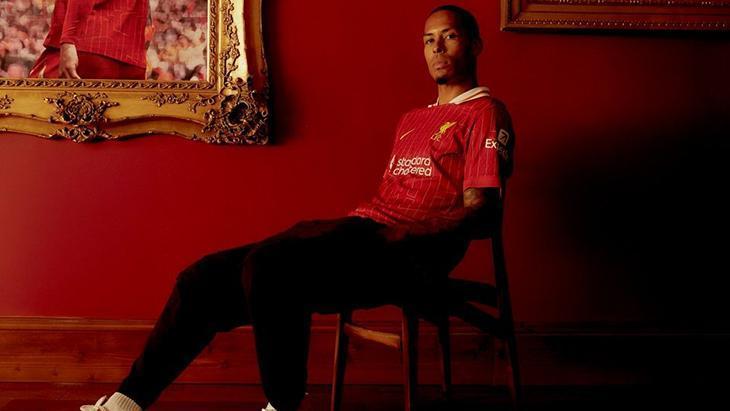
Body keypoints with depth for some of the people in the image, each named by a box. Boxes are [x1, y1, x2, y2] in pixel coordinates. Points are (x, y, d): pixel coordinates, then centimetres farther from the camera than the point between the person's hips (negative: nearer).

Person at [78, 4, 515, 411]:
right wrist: (338, 230, 9)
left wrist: (396, 236, -19)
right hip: (357, 234, 8)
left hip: (409, 258, -8)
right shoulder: (412, 119, 30)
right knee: (206, 277, -4)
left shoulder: (486, 113, 5)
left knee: (267, 265, -31)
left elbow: (481, 214, -7)